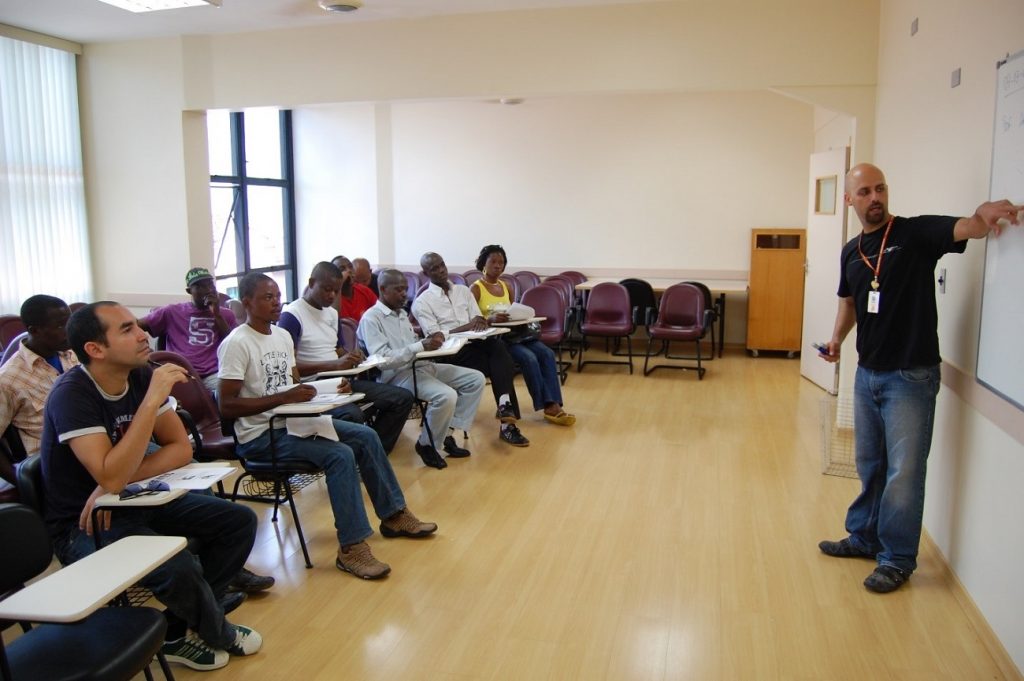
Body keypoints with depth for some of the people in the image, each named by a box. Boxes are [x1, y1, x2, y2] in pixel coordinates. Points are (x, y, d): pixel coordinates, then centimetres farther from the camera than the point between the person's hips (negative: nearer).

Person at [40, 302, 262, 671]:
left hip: (136, 500, 7)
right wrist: (152, 401, -35)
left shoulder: (141, 376, -5)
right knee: (179, 567, -30)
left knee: (239, 521, -2)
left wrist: (122, 480, -21)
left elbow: (181, 449, -4)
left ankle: (179, 631, 7)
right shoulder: (72, 394, -24)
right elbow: (111, 477, -33)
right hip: (83, 525, -7)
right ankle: (218, 634, 4)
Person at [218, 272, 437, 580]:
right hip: (260, 434, -9)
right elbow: (226, 406, -20)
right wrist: (282, 397, -26)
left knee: (365, 436, 0)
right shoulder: (236, 344, -15)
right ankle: (351, 548, -20)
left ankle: (394, 515, 13)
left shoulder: (283, 335, 11)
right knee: (340, 455, -27)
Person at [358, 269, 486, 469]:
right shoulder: (371, 319, -10)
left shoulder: (402, 313, 17)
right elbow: (382, 360, -21)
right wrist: (421, 346, -25)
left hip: (422, 365, 9)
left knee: (476, 379, 1)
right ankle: (425, 444, -6)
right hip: (399, 374, -9)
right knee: (446, 396, -32)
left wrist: (430, 341, 0)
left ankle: (448, 433, 1)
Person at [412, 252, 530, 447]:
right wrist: (466, 327, -18)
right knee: (501, 364, -28)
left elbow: (479, 319, 11)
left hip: (474, 343, 5)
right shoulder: (422, 302, 1)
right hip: (449, 353, -5)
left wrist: (480, 322, -15)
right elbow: (435, 337, -9)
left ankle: (504, 406, -37)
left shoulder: (463, 291, 18)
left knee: (498, 346, -31)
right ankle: (507, 422, -26)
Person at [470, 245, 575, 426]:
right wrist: (491, 319, -29)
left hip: (512, 332, 6)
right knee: (529, 357, -29)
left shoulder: (506, 287, 17)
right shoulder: (476, 288, -3)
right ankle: (548, 406, -21)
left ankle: (553, 404, -25)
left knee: (547, 353, -19)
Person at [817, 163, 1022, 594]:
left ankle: (897, 559, 15)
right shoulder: (851, 251, 8)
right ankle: (865, 537, 34)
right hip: (867, 372, 6)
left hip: (910, 376, -6)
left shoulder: (916, 233, -9)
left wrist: (983, 215, -49)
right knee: (869, 464, 18)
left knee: (904, 471, 1)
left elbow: (963, 230, -28)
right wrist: (837, 339, 14)